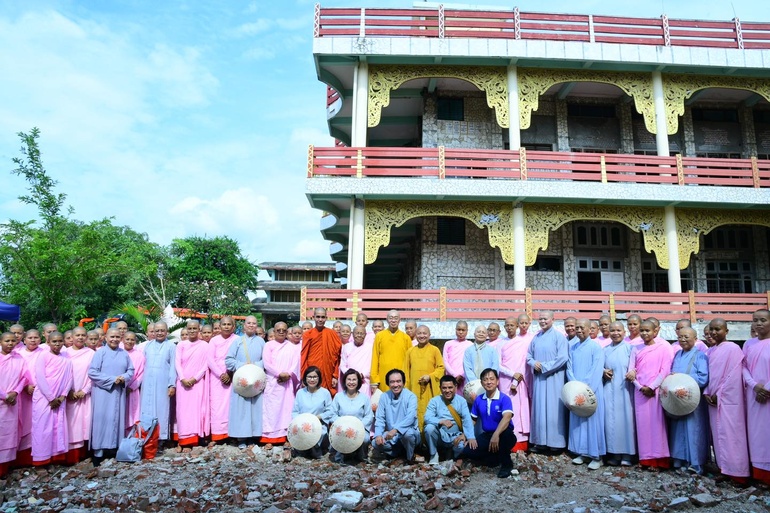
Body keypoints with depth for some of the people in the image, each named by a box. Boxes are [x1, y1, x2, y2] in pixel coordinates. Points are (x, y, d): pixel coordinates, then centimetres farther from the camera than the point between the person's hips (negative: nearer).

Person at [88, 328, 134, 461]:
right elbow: (92, 372, -10)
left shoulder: (124, 353, 8)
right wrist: (112, 379, -15)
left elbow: (131, 370, 11)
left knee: (117, 418, 7)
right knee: (102, 419, -2)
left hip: (119, 391, 4)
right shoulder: (100, 352, -5)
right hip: (103, 391, -4)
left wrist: (124, 377, -11)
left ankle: (114, 447, 15)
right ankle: (98, 452, 4)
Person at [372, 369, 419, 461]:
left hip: (408, 431, -3)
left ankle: (410, 457, -5)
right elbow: (380, 418, -3)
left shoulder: (411, 396, -13)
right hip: (391, 434, 4)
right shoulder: (384, 396, -1)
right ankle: (400, 451, 5)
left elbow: (410, 418, -27)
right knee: (376, 443, -22)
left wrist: (395, 429, -40)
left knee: (407, 433, -37)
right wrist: (378, 434, -20)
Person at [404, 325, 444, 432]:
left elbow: (441, 367, 1)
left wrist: (430, 376, -13)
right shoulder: (410, 351, 10)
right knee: (416, 413, 0)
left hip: (430, 388, -2)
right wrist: (406, 388, 8)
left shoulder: (435, 350, 3)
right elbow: (406, 370, 12)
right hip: (414, 388, 2)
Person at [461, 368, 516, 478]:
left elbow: (506, 418, -31)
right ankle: (495, 458, 12)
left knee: (506, 435, -40)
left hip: (503, 435, -5)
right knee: (467, 452, -15)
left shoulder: (504, 399, -14)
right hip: (487, 434, 5)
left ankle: (506, 464, -10)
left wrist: (496, 434, -45)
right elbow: (472, 419, 13)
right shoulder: (478, 400, 4)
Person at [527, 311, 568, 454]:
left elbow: (563, 357, -13)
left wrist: (544, 366, -13)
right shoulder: (535, 337, 13)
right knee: (539, 408, 6)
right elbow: (529, 355, 16)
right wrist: (534, 363, -6)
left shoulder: (559, 336, -5)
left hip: (553, 378, -5)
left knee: (553, 408, -2)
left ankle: (555, 442, 7)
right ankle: (540, 441, 13)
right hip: (538, 377, 6)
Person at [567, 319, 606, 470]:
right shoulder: (572, 348, 11)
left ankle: (596, 456, 4)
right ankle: (582, 453, 16)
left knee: (593, 421, -3)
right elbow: (569, 368, 7)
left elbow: (596, 370, -12)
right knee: (578, 421, 7)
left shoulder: (596, 347, -5)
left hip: (591, 390, -5)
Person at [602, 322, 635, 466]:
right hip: (609, 389, 3)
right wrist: (603, 372, -4)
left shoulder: (629, 348, 1)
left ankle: (626, 455, 7)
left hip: (625, 389, -3)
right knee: (611, 419, 2)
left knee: (626, 418, -2)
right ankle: (614, 454, 10)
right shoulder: (606, 350, 13)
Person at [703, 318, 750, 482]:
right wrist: (706, 393, 1)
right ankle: (724, 469, 17)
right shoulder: (711, 351, 13)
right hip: (714, 399, 7)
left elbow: (734, 377, -13)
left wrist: (718, 394, -12)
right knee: (719, 435, 9)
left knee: (731, 435, -5)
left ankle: (736, 471, 2)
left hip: (728, 399, -7)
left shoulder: (733, 348, -9)